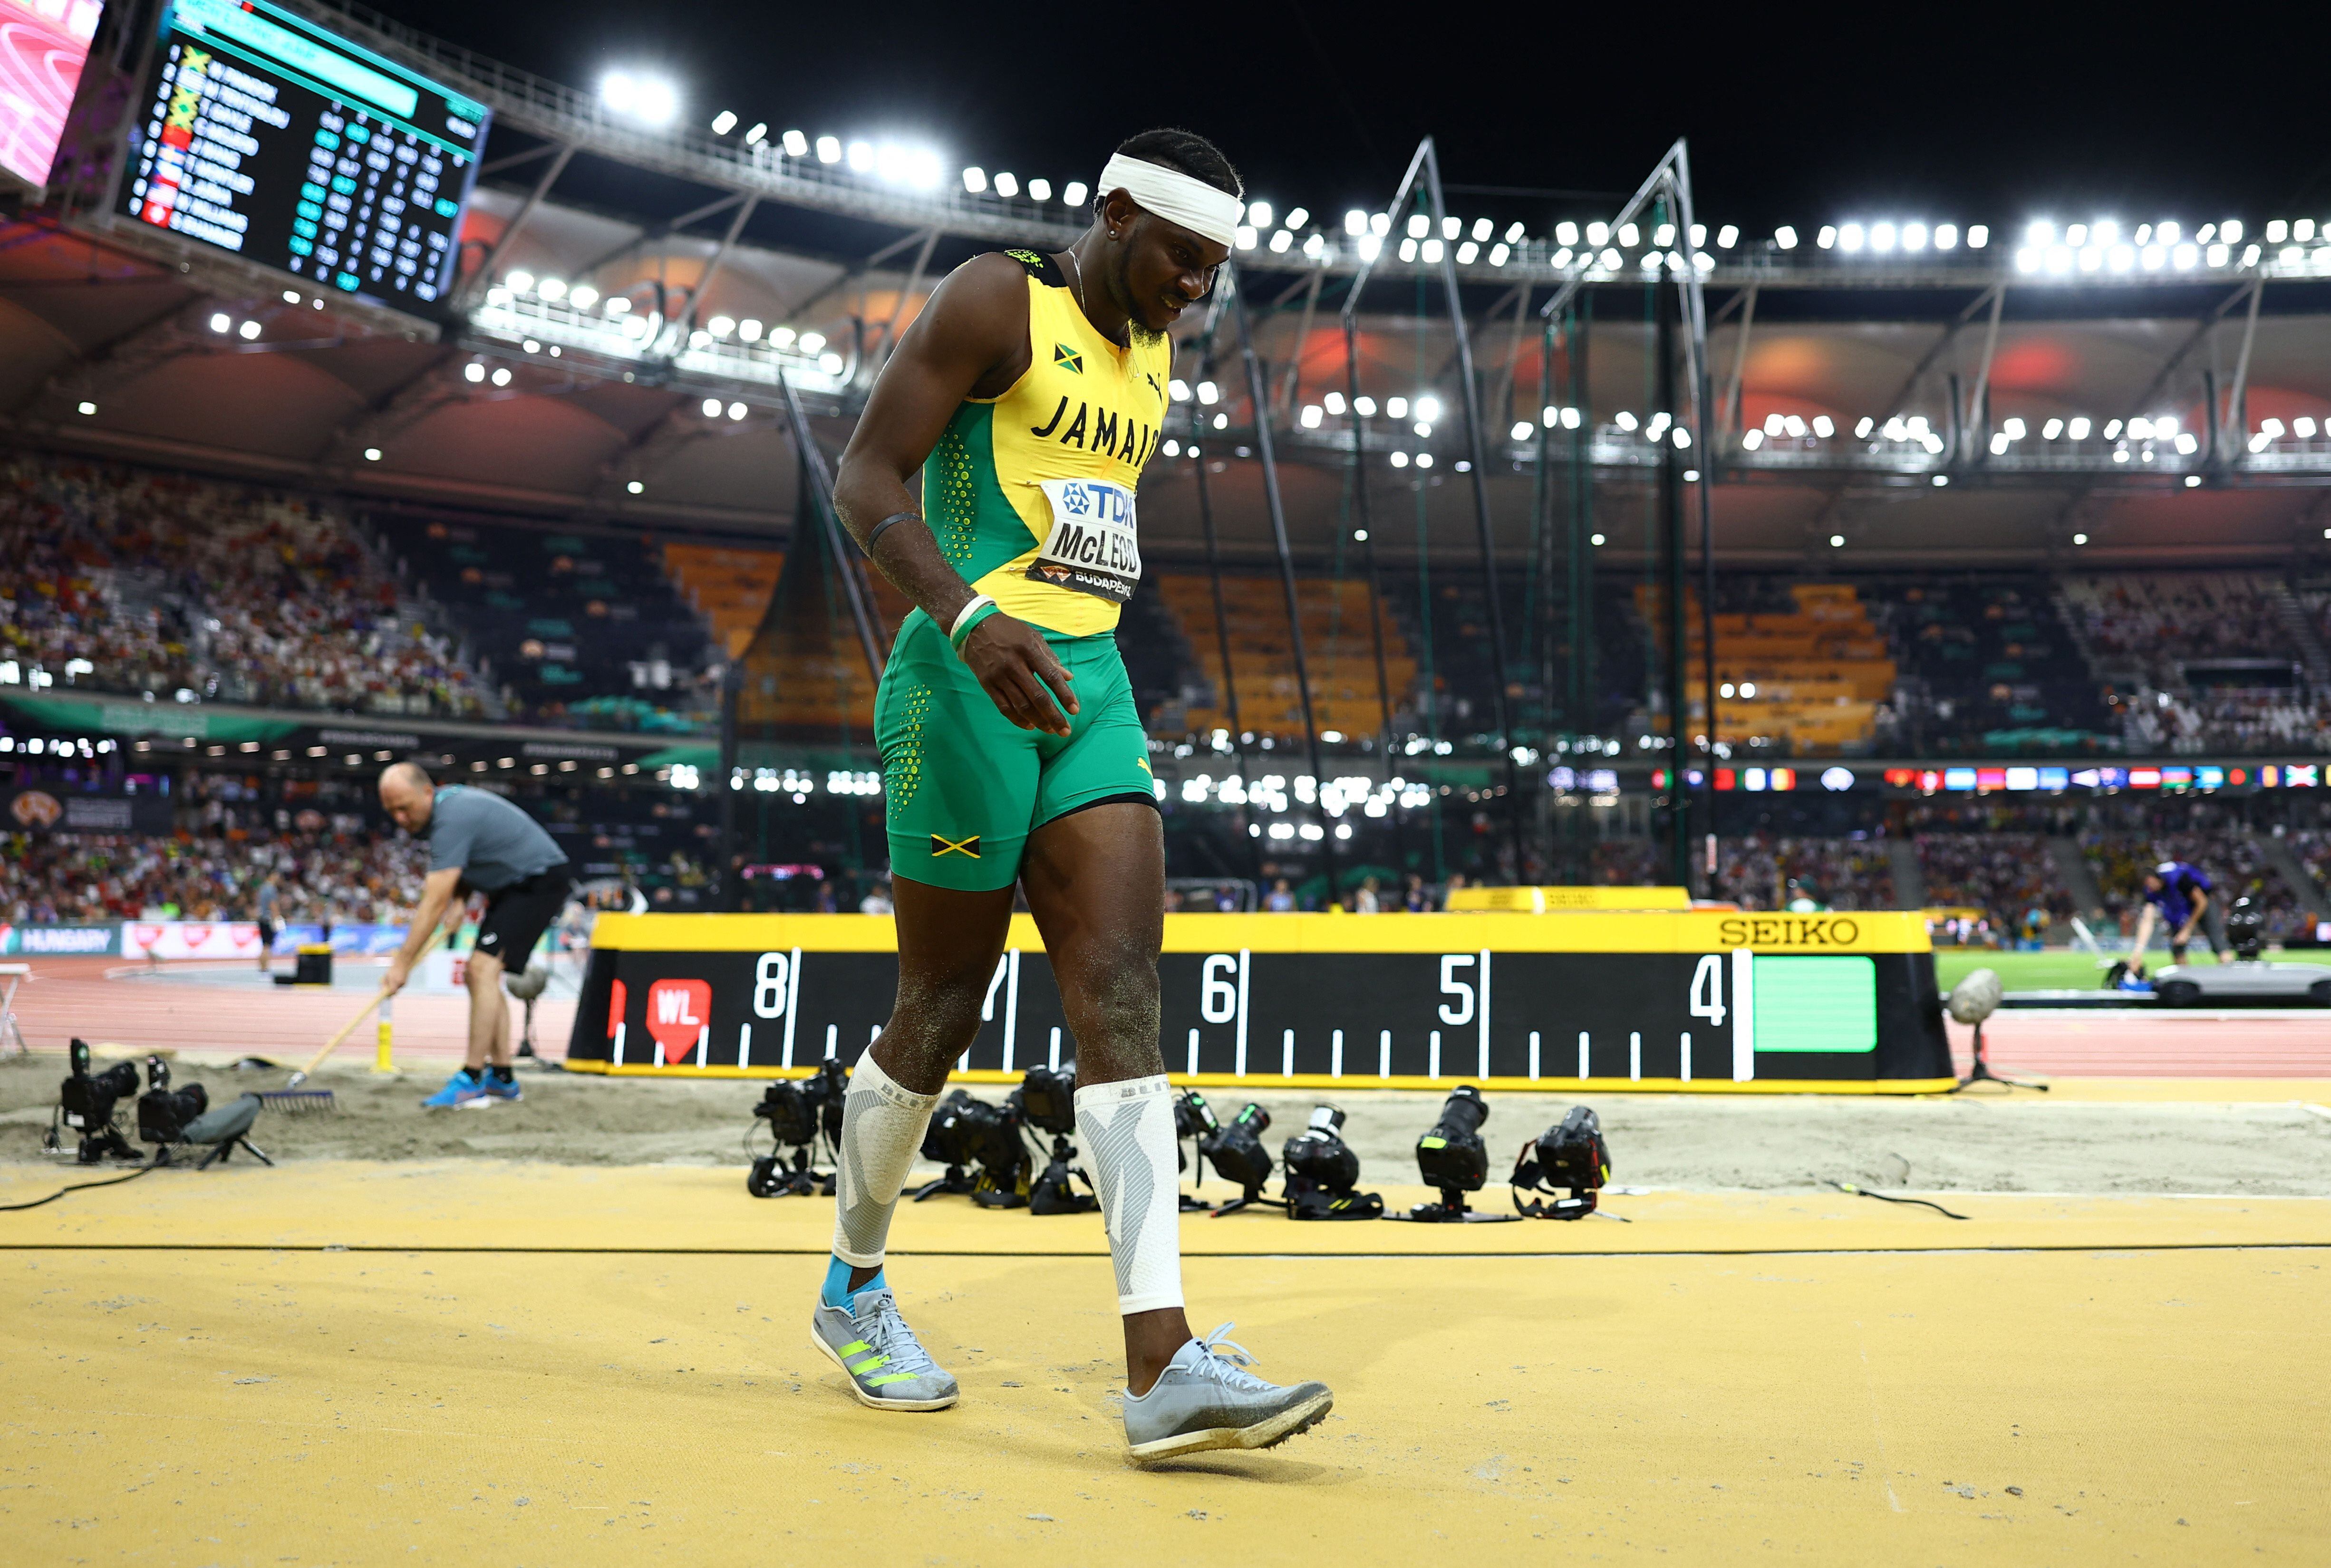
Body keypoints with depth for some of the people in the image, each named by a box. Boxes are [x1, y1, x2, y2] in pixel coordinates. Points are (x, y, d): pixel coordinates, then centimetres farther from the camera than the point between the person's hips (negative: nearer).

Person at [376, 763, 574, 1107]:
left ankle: (472, 1081, -20)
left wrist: (402, 963, -24)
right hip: (514, 886, 11)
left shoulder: (452, 819, -25)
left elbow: (435, 903, -26)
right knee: (479, 976, 9)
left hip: (540, 881, -11)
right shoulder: (448, 804, 6)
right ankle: (502, 1076, 13)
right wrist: (460, 900, -2)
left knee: (483, 969, -20)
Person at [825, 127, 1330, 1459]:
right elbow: (866, 476, -12)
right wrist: (970, 617, -28)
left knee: (1124, 989, -8)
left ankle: (1165, 1364, -13)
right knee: (946, 1002, 3)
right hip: (970, 681, -7)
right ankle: (855, 1287, 27)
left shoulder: (1156, 357, 19)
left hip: (1090, 686, 7)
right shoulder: (999, 299, -4)